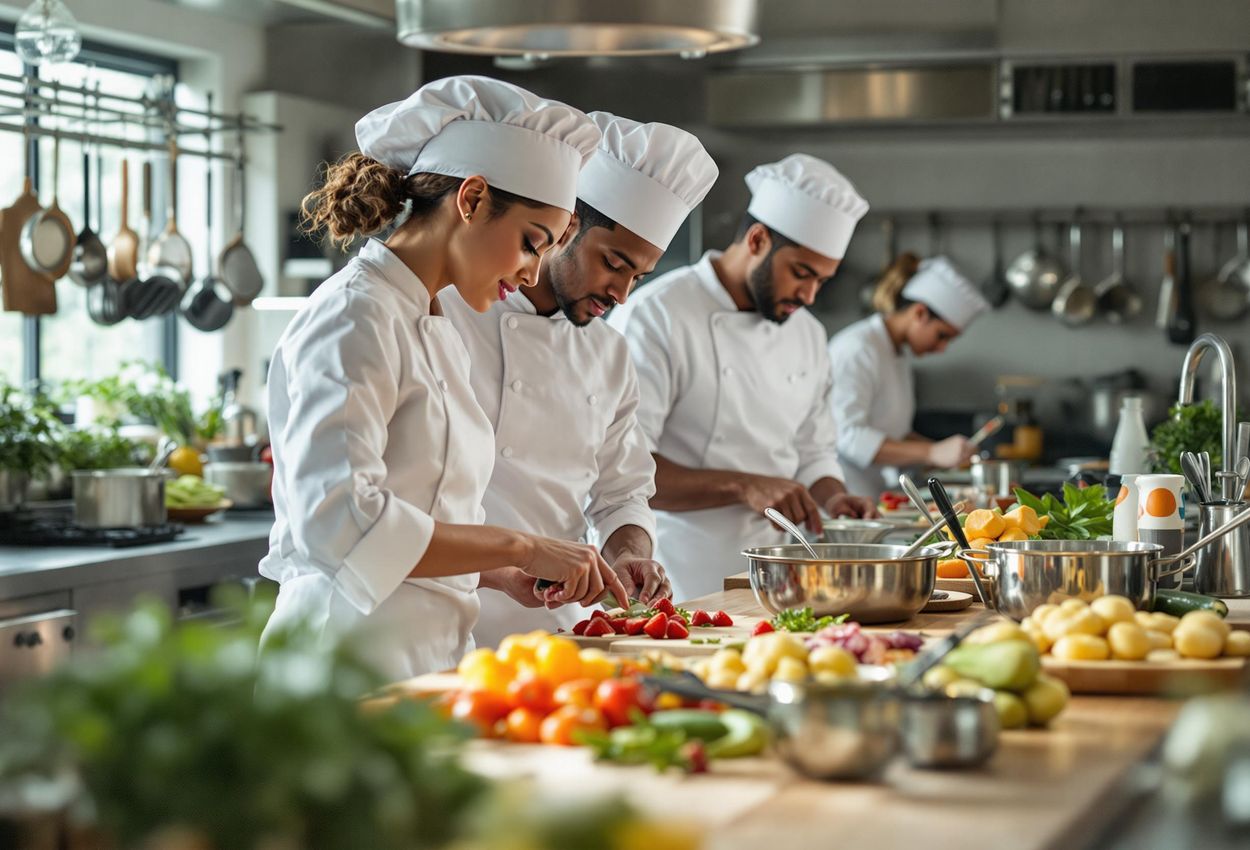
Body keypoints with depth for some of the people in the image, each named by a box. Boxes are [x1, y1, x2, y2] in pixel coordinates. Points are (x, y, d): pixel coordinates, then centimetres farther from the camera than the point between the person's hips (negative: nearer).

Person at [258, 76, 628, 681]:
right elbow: (337, 519, -24)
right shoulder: (353, 318, -12)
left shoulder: (438, 338, 17)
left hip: (427, 661, 9)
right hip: (352, 661, -9)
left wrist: (524, 573, 10)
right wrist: (517, 548, -19)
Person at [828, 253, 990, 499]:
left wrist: (944, 450, 10)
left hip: (876, 496, 9)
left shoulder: (899, 355, 18)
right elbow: (848, 437, -20)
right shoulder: (857, 349, -10)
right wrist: (933, 453, -21)